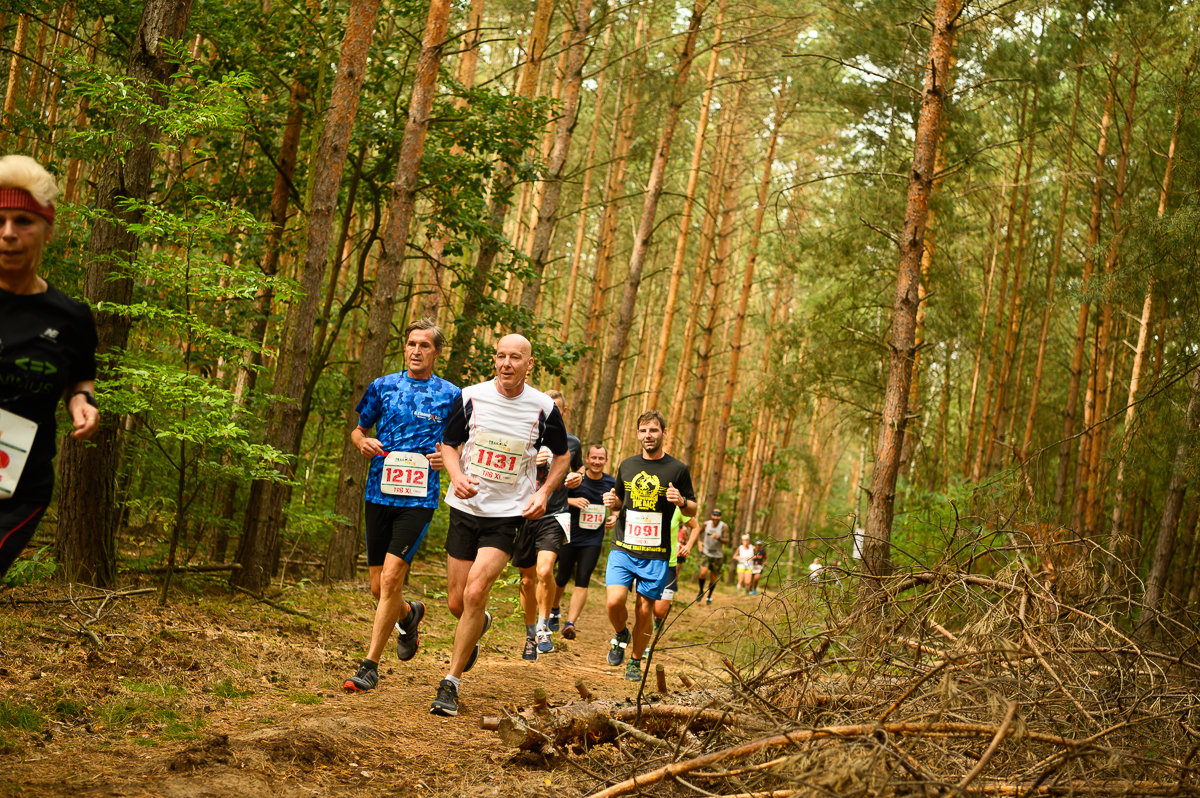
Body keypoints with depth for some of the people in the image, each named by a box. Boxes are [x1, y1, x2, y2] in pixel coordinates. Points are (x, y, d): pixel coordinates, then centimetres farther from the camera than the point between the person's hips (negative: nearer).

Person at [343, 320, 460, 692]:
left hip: (419, 497, -3)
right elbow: (358, 429, 20)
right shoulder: (383, 387, 10)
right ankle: (410, 614, 42)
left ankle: (370, 665, -6)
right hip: (379, 494, 3)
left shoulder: (451, 395, 4)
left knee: (392, 576, -15)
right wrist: (363, 442, -3)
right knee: (378, 587, 8)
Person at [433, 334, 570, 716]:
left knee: (475, 592, -18)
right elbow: (448, 444, 8)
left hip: (509, 515, -2)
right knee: (457, 602, 6)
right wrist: (458, 477, -12)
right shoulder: (470, 397, -3)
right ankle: (479, 626, 45)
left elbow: (562, 455, 11)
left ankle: (452, 681, -6)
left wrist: (543, 493, -4)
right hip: (466, 508, 2)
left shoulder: (543, 408, -4)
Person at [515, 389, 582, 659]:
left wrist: (577, 478, 3)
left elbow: (577, 470, 26)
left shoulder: (572, 443, 7)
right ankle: (530, 634, 26)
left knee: (544, 570, -22)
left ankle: (544, 626, -4)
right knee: (528, 579, 9)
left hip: (554, 516, -1)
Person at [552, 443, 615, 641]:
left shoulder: (611, 483, 2)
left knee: (582, 581, -11)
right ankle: (555, 610, 38)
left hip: (593, 541, 1)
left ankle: (570, 623, -16)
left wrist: (614, 517, -2)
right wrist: (572, 501, -22)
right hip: (570, 536, -1)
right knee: (562, 578, 9)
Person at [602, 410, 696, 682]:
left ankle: (635, 662, 23)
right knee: (615, 601, -15)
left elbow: (693, 510, 7)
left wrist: (681, 501, -16)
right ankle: (621, 635, 17)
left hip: (656, 555, -2)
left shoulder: (677, 470, 1)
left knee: (644, 612, 2)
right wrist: (612, 501, 0)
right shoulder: (627, 465, 10)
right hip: (622, 549, 2)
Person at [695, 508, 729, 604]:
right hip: (705, 553, 0)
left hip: (717, 556, 0)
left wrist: (718, 538, -33)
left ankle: (709, 596, 31)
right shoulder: (706, 524, -3)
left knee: (713, 578, 7)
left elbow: (727, 541, -15)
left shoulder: (724, 526, -11)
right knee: (703, 573, -20)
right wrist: (700, 542, 6)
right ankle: (701, 592, 6)